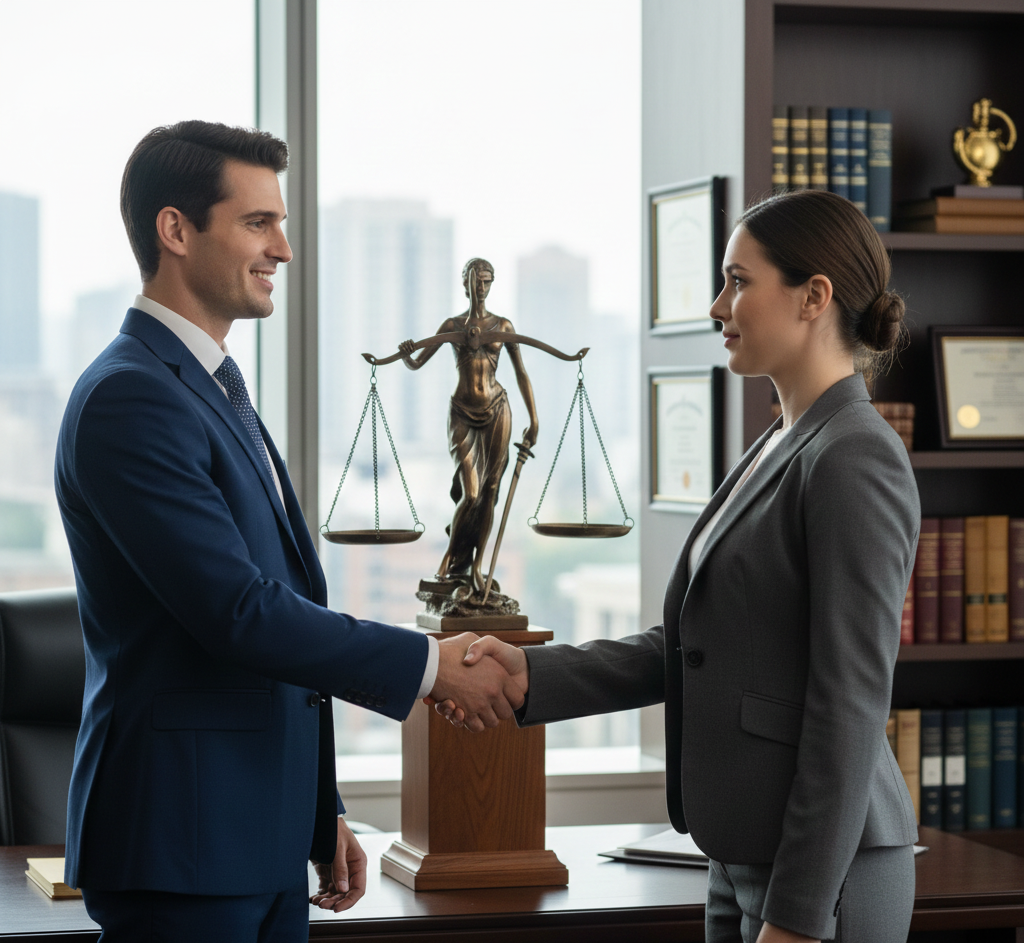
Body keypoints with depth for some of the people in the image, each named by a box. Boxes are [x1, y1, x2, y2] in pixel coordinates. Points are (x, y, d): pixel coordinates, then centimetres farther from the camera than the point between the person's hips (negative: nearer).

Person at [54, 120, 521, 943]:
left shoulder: (215, 389, 17)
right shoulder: (130, 399, -15)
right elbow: (238, 611, -21)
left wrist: (321, 815, 20)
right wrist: (431, 664, -14)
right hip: (182, 845, -9)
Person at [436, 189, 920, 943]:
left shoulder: (854, 462, -15)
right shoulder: (781, 450, 14)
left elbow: (851, 704, -19)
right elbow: (688, 649, 13)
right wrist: (531, 674, 2)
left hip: (820, 878, -9)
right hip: (747, 862, 9)